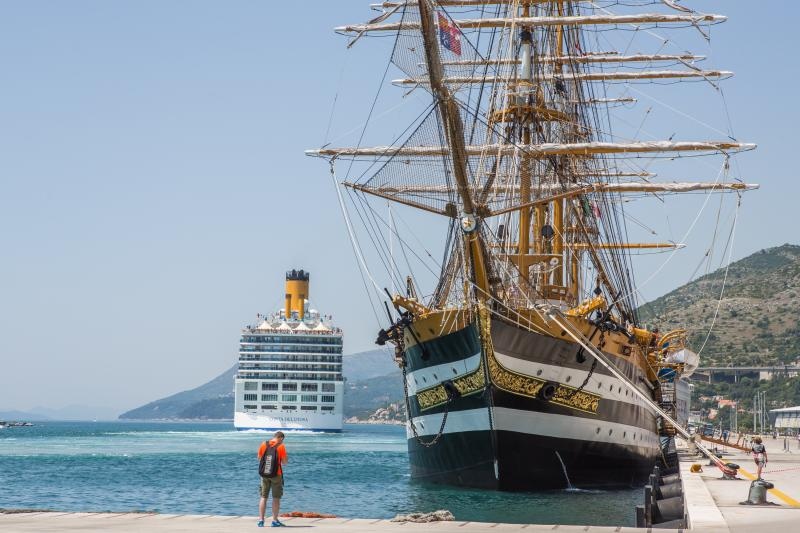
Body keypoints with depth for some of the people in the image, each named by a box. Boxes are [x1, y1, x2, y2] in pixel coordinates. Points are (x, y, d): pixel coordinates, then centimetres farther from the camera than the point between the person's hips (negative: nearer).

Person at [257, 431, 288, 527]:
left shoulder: (263, 444, 2)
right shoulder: (281, 446, -7)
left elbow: (259, 458, 10)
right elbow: (284, 462, -7)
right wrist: (286, 458, 14)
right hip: (276, 474, -3)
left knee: (263, 497, 10)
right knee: (276, 498, 5)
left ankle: (261, 520, 6)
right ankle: (275, 521, 5)